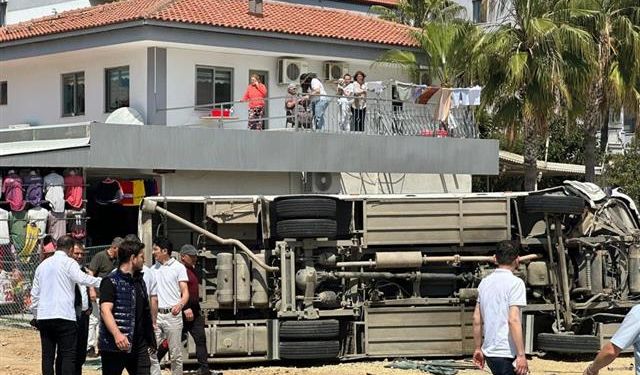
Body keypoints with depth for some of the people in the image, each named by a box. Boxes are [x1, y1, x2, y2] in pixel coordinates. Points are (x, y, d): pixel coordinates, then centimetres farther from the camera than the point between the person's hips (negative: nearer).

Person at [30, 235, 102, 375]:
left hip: (43, 316, 6)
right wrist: (101, 281, -18)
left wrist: (35, 315, 25)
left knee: (47, 355, 8)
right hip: (64, 316, -6)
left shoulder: (43, 264, 17)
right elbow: (82, 279, -22)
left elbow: (34, 293, 19)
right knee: (68, 355, -4)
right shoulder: (69, 263, -3)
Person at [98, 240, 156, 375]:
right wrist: (117, 334, -36)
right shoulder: (111, 282, -9)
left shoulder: (140, 281, 17)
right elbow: (105, 310, -22)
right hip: (114, 346, -7)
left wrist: (150, 339, 23)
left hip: (139, 345, 7)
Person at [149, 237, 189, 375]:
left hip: (172, 314, -4)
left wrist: (180, 304, -25)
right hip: (155, 314, 4)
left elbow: (185, 292, -5)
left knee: (175, 353, 1)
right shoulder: (153, 269, 15)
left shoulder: (178, 267, 1)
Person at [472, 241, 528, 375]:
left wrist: (478, 348, 21)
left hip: (489, 351, 8)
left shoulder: (485, 282, 10)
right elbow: (513, 320, -20)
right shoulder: (515, 283, -11)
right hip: (506, 353, -8)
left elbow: (476, 319, 13)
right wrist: (521, 355, -19)